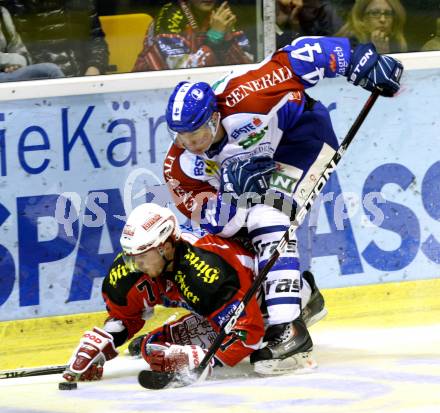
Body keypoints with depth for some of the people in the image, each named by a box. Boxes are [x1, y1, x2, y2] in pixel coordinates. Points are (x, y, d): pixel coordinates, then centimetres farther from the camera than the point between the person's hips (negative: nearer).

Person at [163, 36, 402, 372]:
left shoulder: (238, 99, -36)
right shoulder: (181, 167, -20)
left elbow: (298, 58, -29)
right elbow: (214, 222, -20)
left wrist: (360, 62, -25)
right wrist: (233, 192, -40)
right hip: (257, 162, 7)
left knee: (266, 218, -24)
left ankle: (287, 327, -30)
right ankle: (302, 295, 27)